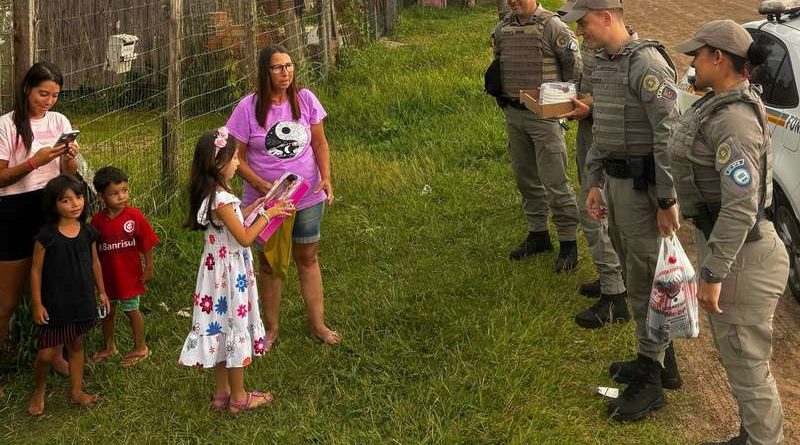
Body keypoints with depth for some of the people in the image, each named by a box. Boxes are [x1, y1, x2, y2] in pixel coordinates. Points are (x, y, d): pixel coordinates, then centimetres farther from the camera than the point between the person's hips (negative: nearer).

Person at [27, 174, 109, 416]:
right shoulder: (47, 235, -16)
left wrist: (101, 291, 15)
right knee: (48, 354, -1)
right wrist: (37, 304, -10)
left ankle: (76, 391, 34)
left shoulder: (88, 232, -3)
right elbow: (36, 270, -10)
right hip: (54, 304, -4)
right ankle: (39, 391, 26)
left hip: (81, 301, 4)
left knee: (76, 345, 19)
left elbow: (95, 262, 10)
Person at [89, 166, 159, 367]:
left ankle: (140, 347, 29)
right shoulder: (98, 220, -9)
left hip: (129, 274, -3)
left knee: (131, 310, 11)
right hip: (107, 275, 3)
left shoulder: (134, 216, -16)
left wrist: (148, 268, -5)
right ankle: (109, 346, 39)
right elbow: (92, 249, 0)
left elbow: (147, 244, -8)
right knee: (107, 311, 19)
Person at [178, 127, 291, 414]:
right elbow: (244, 237, -21)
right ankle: (238, 398, 17)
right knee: (235, 327, 4)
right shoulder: (221, 199, -26)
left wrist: (255, 207, 10)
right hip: (230, 272, -9)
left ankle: (222, 393, 28)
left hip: (218, 268, 9)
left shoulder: (212, 193, 3)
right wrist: (268, 214, -13)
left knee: (221, 328, 17)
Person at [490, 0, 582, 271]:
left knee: (555, 182, -6)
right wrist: (503, 99, 14)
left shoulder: (553, 27, -11)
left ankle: (569, 243, 3)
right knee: (525, 178, 15)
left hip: (544, 114, -6)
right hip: (513, 114, 6)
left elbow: (575, 68, -7)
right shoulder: (502, 29, 7)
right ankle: (538, 234, 28)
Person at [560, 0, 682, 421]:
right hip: (614, 180, 9)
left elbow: (669, 135, -22)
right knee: (635, 274, 18)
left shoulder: (647, 63, -19)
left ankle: (650, 380, 9)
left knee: (644, 284, -1)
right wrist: (595, 182, 17)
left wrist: (667, 201, -21)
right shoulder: (602, 63, 10)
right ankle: (662, 361, 32)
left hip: (642, 185, -9)